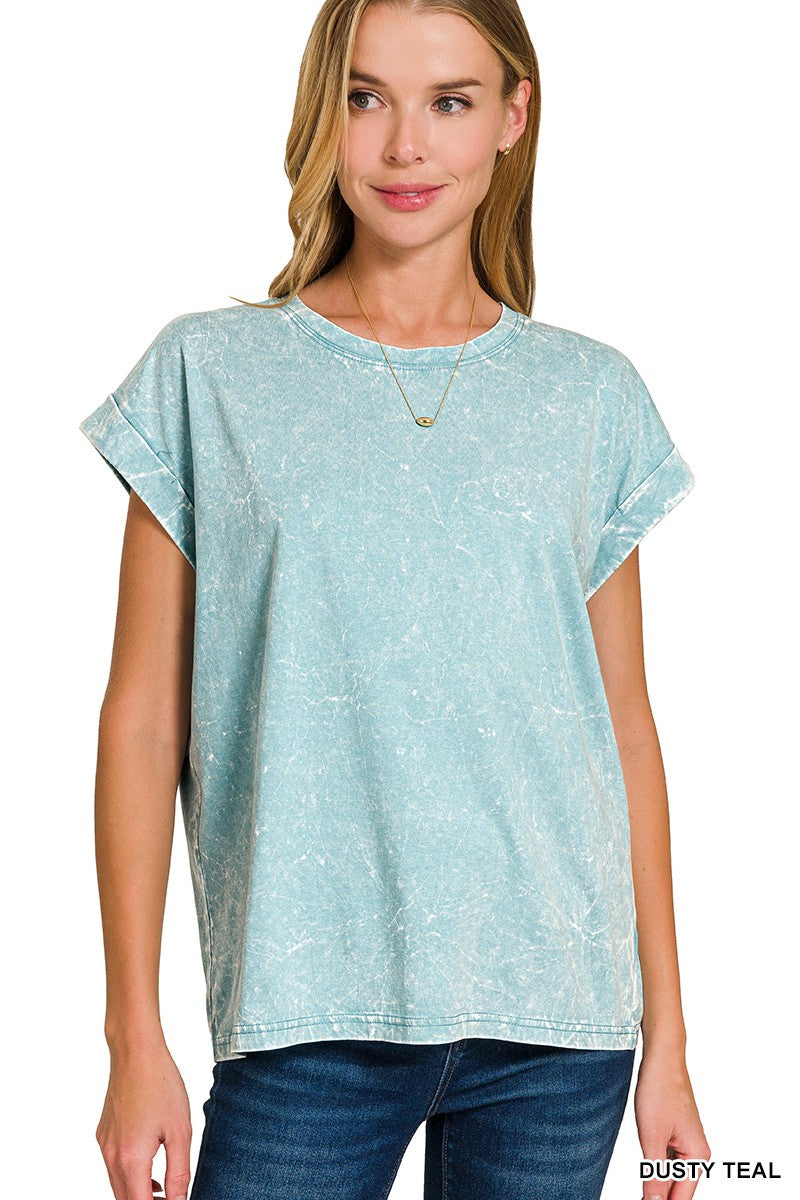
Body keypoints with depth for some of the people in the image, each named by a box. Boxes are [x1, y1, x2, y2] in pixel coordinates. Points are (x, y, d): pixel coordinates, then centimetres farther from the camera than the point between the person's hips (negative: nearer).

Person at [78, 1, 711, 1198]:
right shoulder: (210, 372, 1)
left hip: (557, 1015, 2)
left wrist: (667, 1036, 7)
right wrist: (135, 1034, -3)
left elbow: (627, 729, 8)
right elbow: (143, 720, 0)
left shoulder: (591, 396, 6)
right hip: (310, 1010, -1)